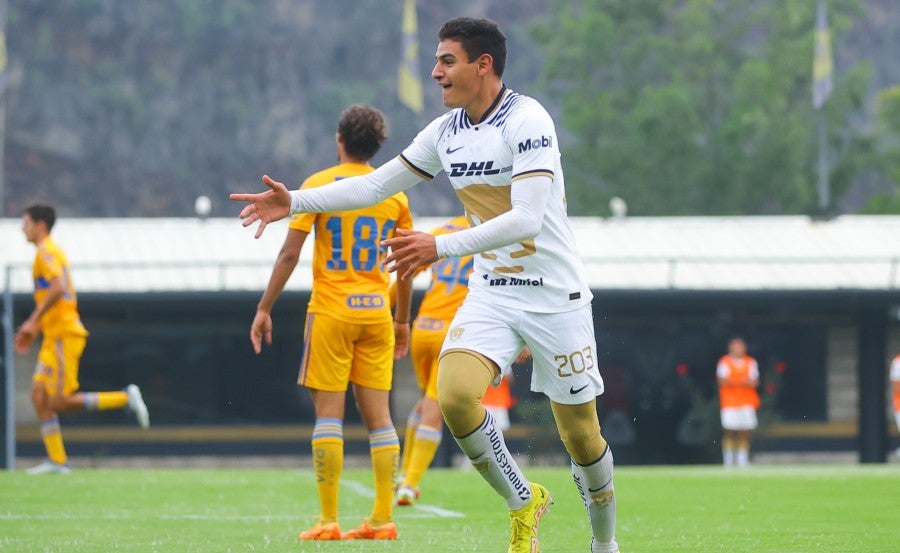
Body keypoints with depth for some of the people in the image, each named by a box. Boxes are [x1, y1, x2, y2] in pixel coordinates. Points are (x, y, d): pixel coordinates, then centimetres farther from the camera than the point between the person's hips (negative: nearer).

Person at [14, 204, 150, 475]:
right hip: (54, 336, 10)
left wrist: (33, 321, -22)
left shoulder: (47, 252, -11)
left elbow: (58, 288, -26)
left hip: (64, 335, -10)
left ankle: (126, 397, -6)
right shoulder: (49, 252, 19)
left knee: (59, 401, -10)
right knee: (39, 396, 4)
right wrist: (34, 329, 23)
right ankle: (57, 460, 3)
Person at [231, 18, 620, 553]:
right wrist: (294, 202, 2)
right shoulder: (445, 132, 4)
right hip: (492, 293, 5)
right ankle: (523, 502, 3)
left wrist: (442, 246, -35)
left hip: (556, 297, -5)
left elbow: (527, 218, -28)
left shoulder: (527, 120, -18)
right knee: (455, 395, -19)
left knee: (581, 433, 1)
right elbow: (375, 185, 12)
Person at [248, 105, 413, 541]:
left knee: (328, 415, -2)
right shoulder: (394, 193, 8)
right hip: (376, 313, 3)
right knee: (378, 416, 5)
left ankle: (328, 521, -6)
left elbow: (290, 253, -7)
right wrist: (402, 320, 23)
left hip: (330, 312, -3)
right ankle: (383, 519, 3)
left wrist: (264, 308, -1)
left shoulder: (319, 185, -3)